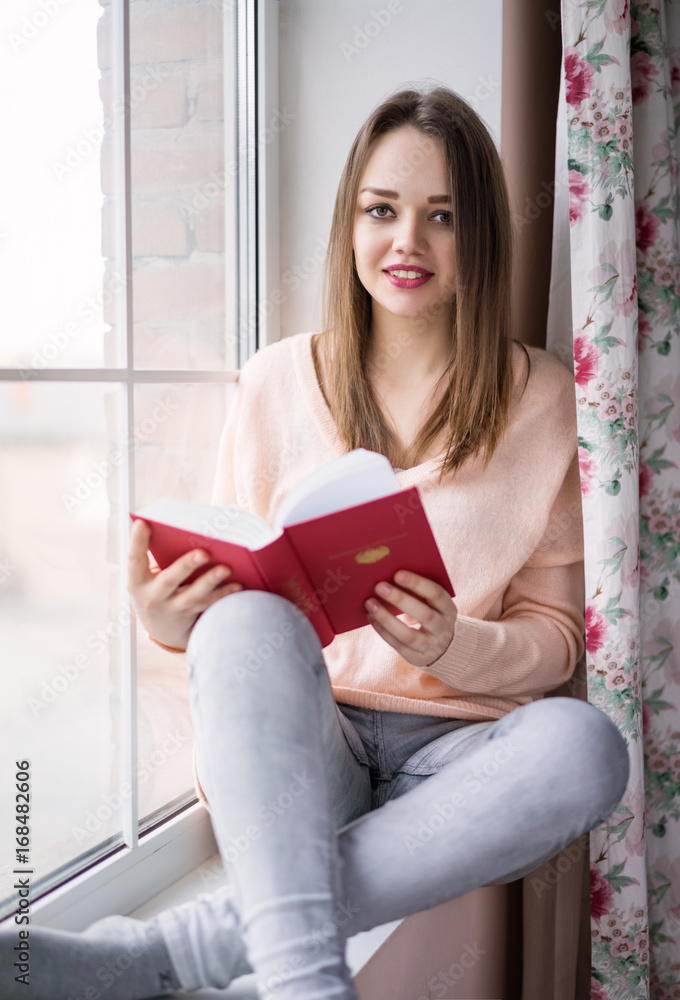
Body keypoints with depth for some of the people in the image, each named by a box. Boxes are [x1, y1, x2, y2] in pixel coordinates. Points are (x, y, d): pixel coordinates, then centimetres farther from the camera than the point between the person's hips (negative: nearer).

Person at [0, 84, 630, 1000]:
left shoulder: (540, 397, 4)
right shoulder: (277, 383, 5)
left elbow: (556, 635, 4)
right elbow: (233, 585, 9)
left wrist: (456, 646, -18)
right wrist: (177, 623, -15)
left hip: (454, 754, 1)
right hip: (289, 754, 0)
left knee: (582, 744, -33)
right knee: (245, 619, -31)